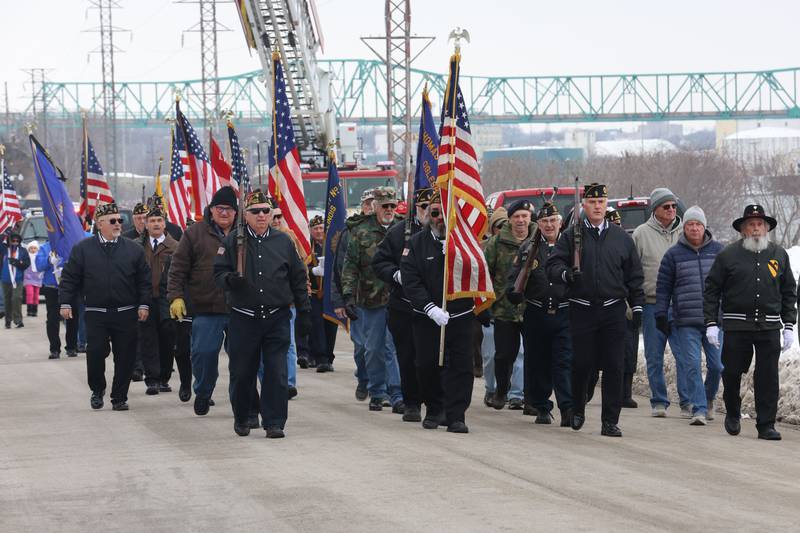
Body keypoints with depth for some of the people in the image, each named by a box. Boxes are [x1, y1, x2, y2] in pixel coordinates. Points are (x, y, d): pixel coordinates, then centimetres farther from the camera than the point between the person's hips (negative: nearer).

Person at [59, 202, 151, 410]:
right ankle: (97, 390, 17)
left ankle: (119, 397, 12)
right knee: (95, 352, -6)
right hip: (96, 313, -1)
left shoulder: (133, 249, 7)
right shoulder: (83, 249, 4)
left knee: (125, 357, 1)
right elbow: (69, 278, 6)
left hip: (126, 314, 1)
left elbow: (144, 280, 9)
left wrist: (144, 304, 1)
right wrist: (65, 303, -2)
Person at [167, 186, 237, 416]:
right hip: (205, 309, -1)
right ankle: (203, 394, 20)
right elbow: (178, 268, 3)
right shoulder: (195, 233, 3)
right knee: (204, 353, -1)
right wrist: (175, 296, -5)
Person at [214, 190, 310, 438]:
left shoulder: (283, 241, 8)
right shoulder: (232, 241, 4)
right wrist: (230, 280, -20)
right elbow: (218, 273, 4)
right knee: (242, 372, 6)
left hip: (277, 318, 0)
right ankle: (241, 419, 25)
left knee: (277, 373, -4)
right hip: (244, 318, 0)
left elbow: (298, 278, 13)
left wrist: (303, 312, 10)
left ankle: (274, 422, 2)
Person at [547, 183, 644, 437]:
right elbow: (552, 265, 1)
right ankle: (577, 410, 26)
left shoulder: (621, 237, 10)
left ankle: (610, 421, 2)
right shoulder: (571, 235, 4)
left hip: (613, 310, 1)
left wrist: (637, 306, 8)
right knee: (582, 364, 2)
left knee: (613, 366, -2)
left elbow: (634, 275, 14)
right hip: (582, 309, -1)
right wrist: (565, 274, -21)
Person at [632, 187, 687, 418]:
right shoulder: (641, 234, 3)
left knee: (684, 354, -6)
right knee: (654, 357, 7)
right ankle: (659, 401, 17)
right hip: (652, 304, 0)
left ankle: (687, 402, -2)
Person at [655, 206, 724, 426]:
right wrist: (661, 316, 2)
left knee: (717, 365, 1)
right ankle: (699, 409, -3)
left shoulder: (718, 250, 9)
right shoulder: (673, 254, 6)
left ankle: (708, 398, 27)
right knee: (691, 366, -7)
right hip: (686, 323, -1)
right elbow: (663, 288, 7)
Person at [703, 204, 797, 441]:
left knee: (768, 377, -2)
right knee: (732, 372, 3)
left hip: (769, 328, 1)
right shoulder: (728, 255, 3)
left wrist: (789, 326, 9)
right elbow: (711, 290, 4)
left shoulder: (779, 255, 11)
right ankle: (733, 413, 28)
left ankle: (766, 425, 4)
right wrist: (711, 323, -3)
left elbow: (789, 293, 16)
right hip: (736, 326, -1)